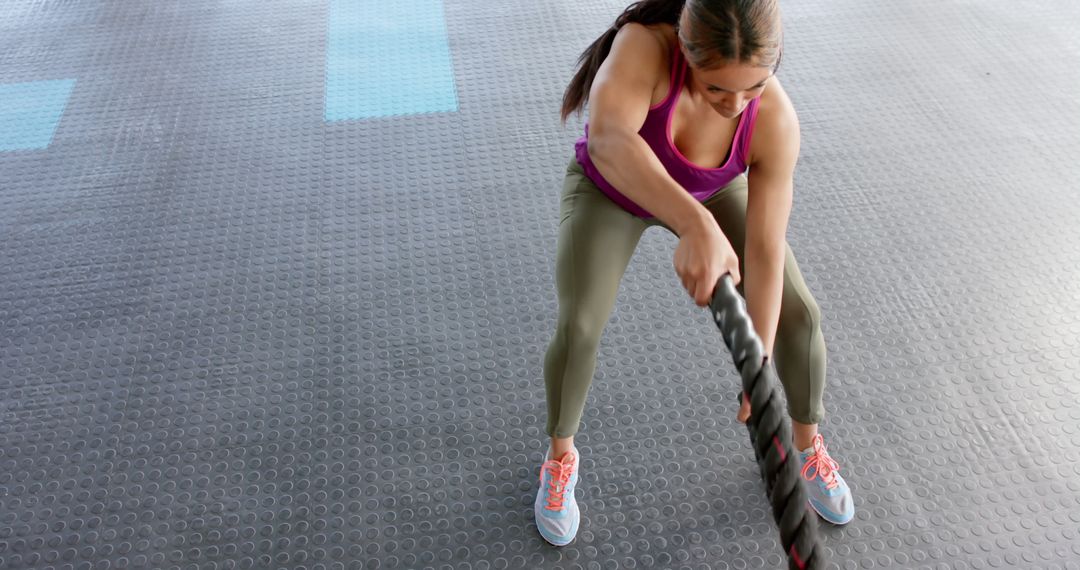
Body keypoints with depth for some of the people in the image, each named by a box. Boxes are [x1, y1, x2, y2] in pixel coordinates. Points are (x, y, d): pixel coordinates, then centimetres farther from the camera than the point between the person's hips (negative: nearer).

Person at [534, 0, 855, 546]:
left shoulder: (774, 119, -31)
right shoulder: (645, 45, -40)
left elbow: (766, 252, -29)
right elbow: (607, 142, -59)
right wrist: (696, 225, -74)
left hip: (709, 191, 2)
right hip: (609, 190, -2)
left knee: (799, 313, -7)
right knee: (578, 328, -22)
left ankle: (808, 443, 23)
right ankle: (561, 455, 9)